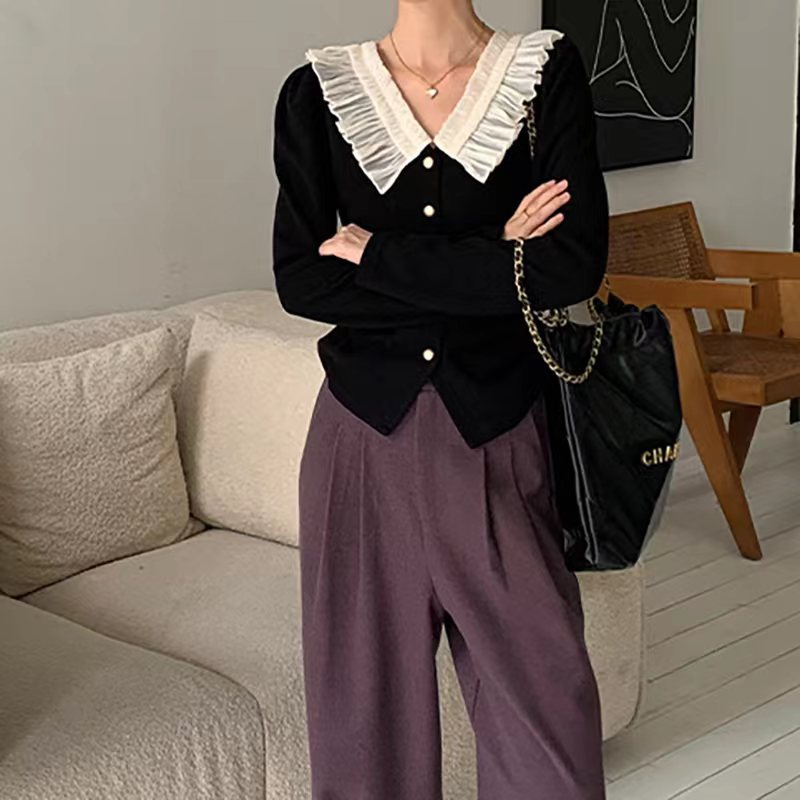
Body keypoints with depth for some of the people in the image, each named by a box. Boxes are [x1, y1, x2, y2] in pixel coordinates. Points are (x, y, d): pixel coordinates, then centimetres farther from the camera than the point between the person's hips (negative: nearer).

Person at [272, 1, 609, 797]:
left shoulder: (547, 69, -4)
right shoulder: (317, 90, 0)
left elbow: (574, 265, -15)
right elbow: (299, 280, -6)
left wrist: (377, 253, -12)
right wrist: (489, 264, -13)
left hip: (496, 432, 0)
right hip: (366, 432, 1)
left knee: (539, 675, 8)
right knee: (368, 679, 11)